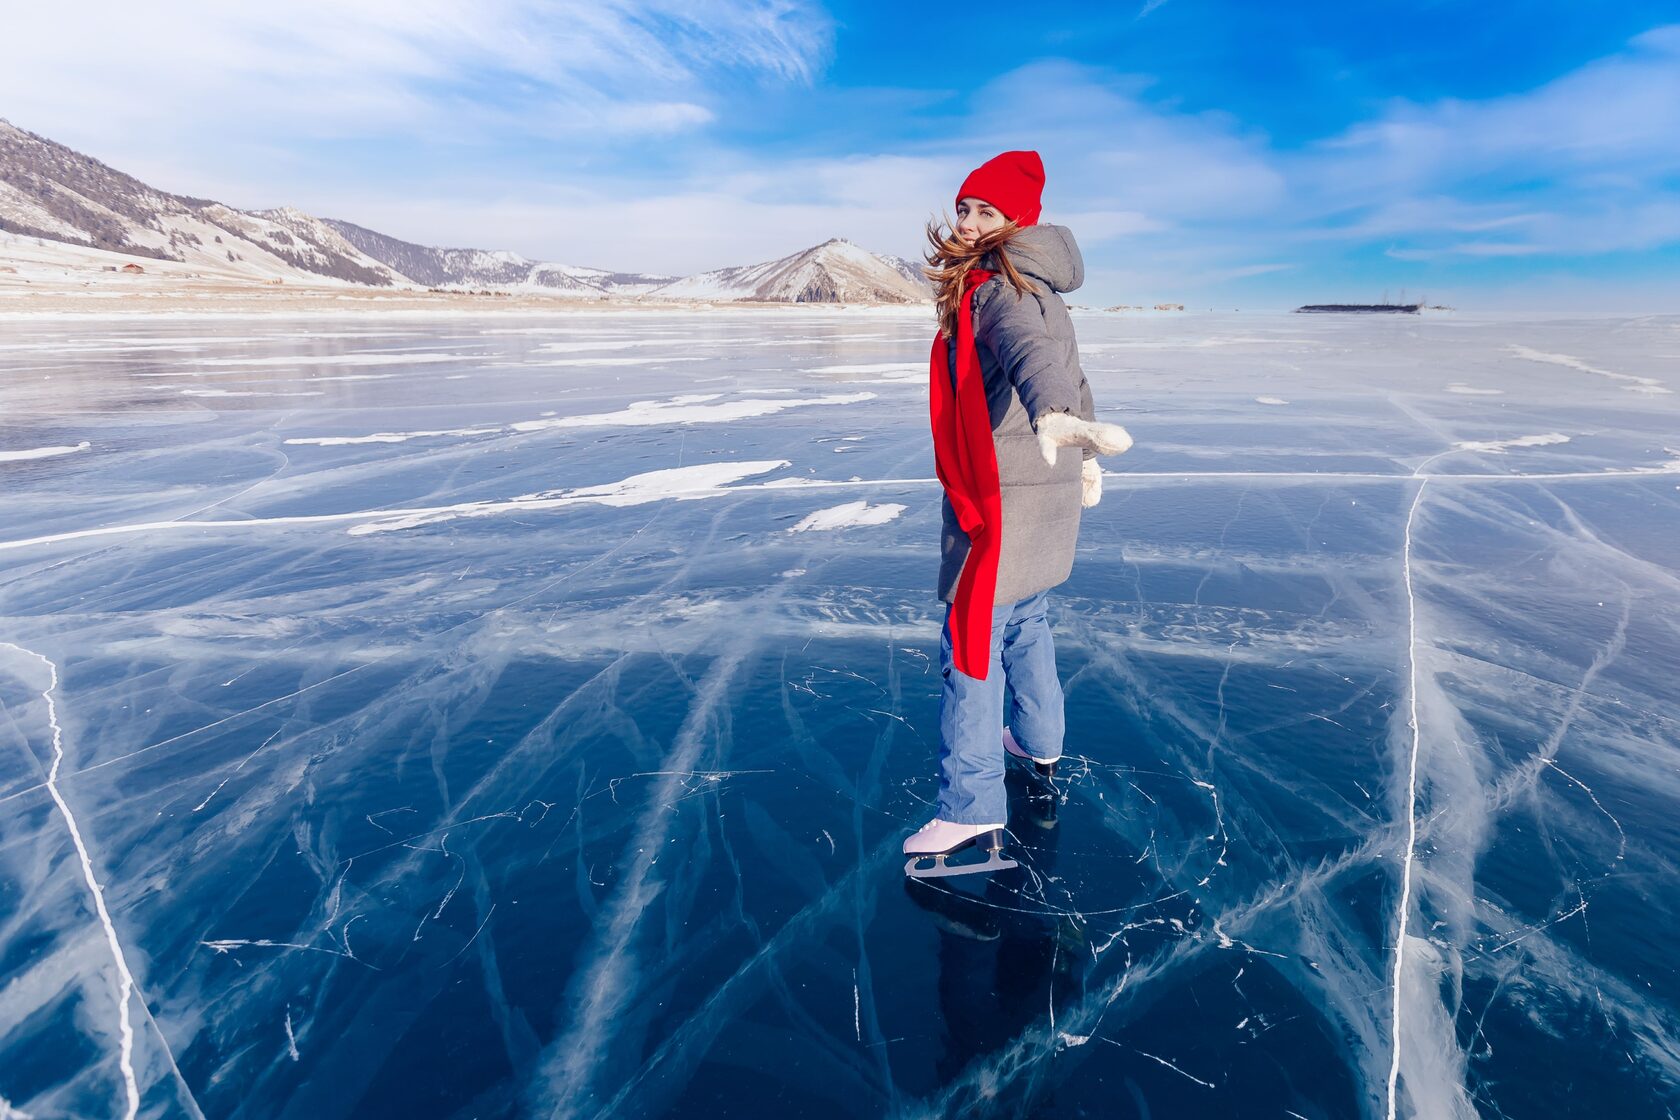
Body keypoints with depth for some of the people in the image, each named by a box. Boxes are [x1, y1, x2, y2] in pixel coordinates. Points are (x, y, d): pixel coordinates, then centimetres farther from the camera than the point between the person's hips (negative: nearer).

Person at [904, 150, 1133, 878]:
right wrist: (1084, 459, 35)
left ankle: (971, 809, -1)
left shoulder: (997, 288, -15)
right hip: (1046, 490, 10)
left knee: (971, 640, -7)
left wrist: (1054, 419, -57)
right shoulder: (1038, 291, 16)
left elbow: (1028, 352, -37)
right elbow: (1072, 373, 25)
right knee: (1024, 620, 24)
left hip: (1000, 496, -10)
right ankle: (1038, 741, 42)